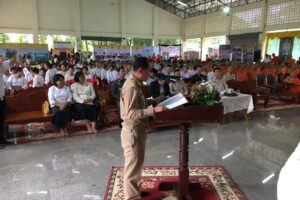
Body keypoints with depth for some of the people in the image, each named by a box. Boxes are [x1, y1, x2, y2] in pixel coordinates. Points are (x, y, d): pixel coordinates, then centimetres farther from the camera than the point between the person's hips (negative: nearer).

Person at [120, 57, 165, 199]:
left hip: (138, 129, 10)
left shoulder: (135, 83, 9)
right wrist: (154, 110, -30)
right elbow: (131, 113, -28)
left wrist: (155, 100, 15)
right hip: (132, 131, -10)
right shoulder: (131, 87, -23)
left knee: (137, 163, 22)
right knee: (133, 165, 4)